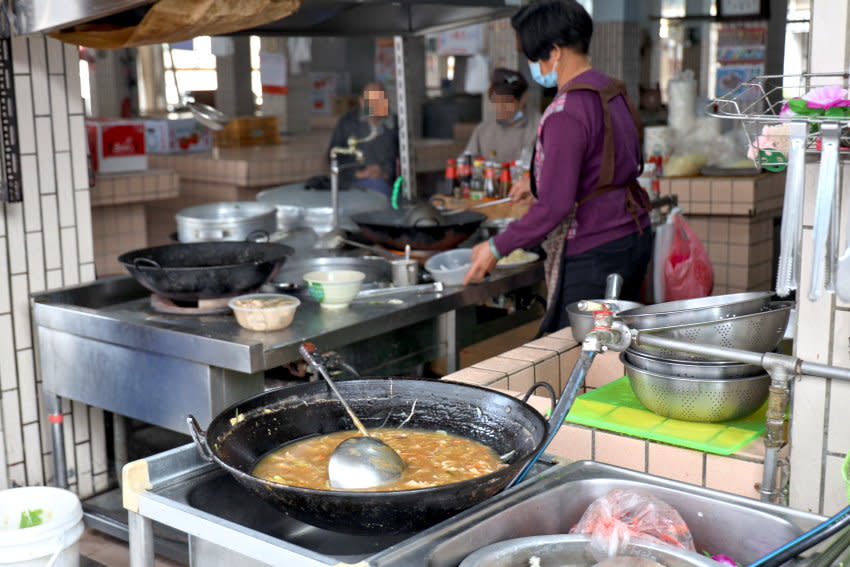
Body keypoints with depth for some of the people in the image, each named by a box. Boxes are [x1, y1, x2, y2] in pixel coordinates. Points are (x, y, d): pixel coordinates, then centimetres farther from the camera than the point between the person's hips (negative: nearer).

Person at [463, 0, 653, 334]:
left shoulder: (567, 111, -20)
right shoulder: (612, 91, 10)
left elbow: (555, 205, -23)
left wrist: (497, 248, -14)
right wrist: (538, 187, 29)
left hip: (594, 253, -10)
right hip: (635, 238, 10)